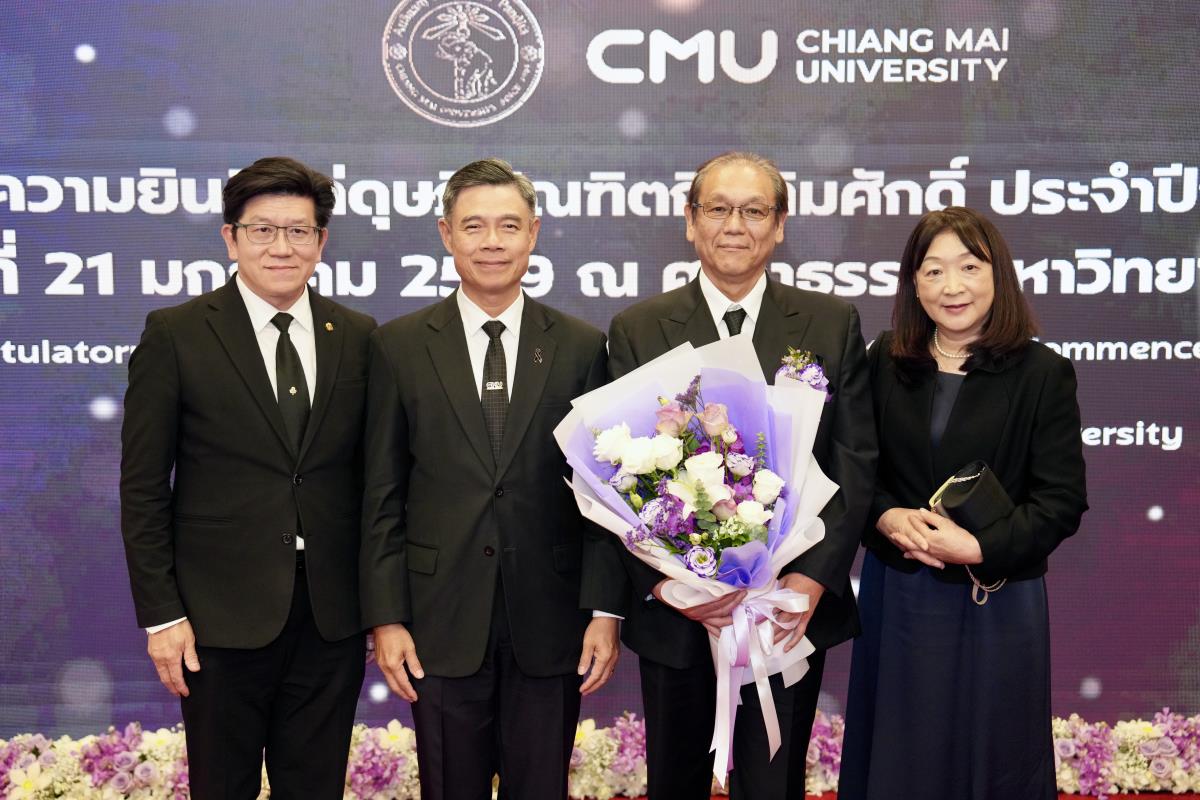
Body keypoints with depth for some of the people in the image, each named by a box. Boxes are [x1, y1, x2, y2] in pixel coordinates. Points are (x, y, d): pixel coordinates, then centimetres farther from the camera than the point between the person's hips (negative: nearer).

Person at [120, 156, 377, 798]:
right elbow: (143, 486, -4)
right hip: (222, 618, -2)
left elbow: (369, 474, 8)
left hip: (332, 619, 3)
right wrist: (160, 613, -8)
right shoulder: (175, 335, -4)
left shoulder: (357, 336, 5)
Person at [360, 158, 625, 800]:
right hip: (441, 625, 0)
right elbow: (382, 497, 1)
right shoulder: (399, 346, 2)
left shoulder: (580, 347, 3)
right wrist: (386, 618, -4)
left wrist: (604, 610, -4)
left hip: (550, 625, 0)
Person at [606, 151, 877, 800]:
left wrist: (812, 580, -12)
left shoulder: (833, 324, 3)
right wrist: (664, 578, -15)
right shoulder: (637, 330, 1)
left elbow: (857, 460, -1)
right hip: (673, 613, 0)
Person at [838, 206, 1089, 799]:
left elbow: (1062, 500, -9)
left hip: (997, 602, -2)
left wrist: (977, 548, -20)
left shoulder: (1043, 373, -7)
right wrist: (887, 516, -14)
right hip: (896, 596, 3)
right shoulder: (885, 362, 2)